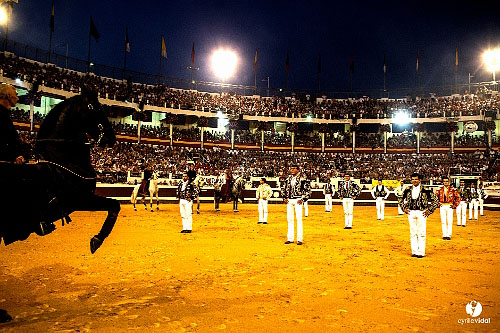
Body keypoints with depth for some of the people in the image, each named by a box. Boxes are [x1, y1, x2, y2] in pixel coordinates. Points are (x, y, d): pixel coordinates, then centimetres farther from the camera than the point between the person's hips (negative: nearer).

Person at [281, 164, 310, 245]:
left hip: (298, 200, -5)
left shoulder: (302, 178, -4)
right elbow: (283, 189, 23)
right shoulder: (287, 179, 12)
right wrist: (284, 198, 10)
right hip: (289, 201, 5)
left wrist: (303, 199, -10)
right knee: (289, 219, 7)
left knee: (299, 219, -6)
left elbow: (308, 189, -4)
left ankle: (300, 239, -1)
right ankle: (290, 238, 14)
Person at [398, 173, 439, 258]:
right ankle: (414, 251, 16)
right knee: (413, 232, 7)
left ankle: (421, 252, 6)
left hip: (421, 213, -4)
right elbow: (401, 199, 21)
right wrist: (404, 208, 10)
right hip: (411, 213, 4)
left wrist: (429, 210, -5)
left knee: (421, 232, -2)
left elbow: (436, 200, -2)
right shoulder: (408, 190, 6)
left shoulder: (425, 190, -6)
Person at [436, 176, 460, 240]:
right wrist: (438, 204, 8)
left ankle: (449, 235, 3)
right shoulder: (440, 190, 6)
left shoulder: (452, 189, -1)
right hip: (442, 206, 3)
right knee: (443, 221, 5)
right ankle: (444, 235, 11)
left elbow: (458, 197, 1)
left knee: (449, 222, -3)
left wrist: (455, 205, -3)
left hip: (449, 206, -3)